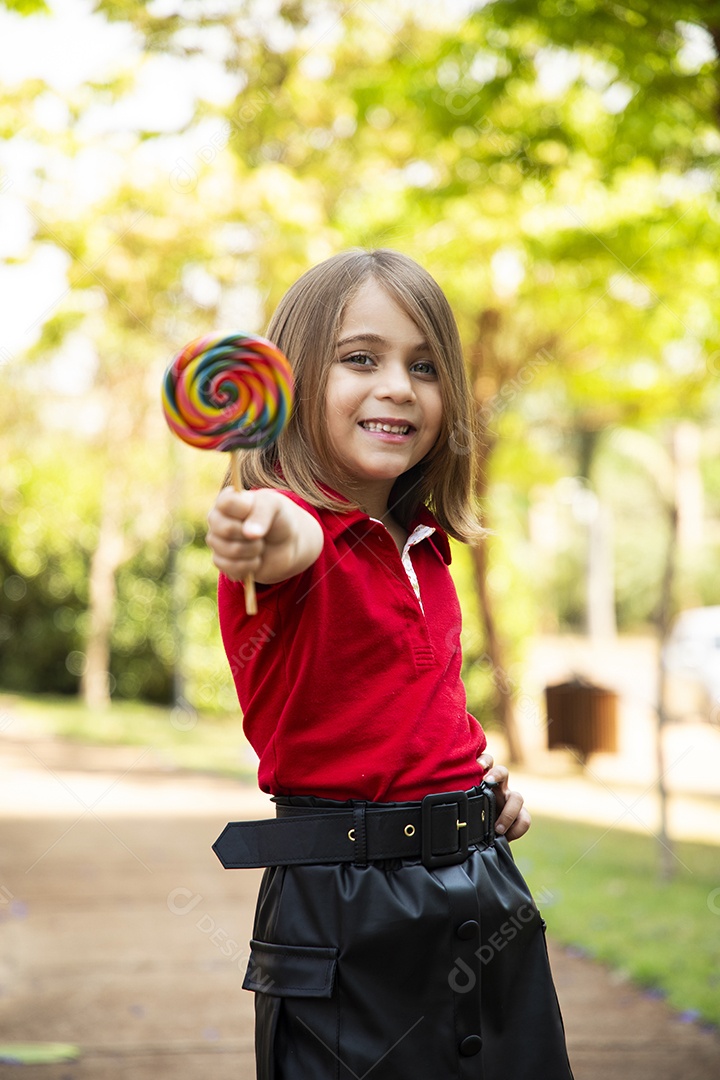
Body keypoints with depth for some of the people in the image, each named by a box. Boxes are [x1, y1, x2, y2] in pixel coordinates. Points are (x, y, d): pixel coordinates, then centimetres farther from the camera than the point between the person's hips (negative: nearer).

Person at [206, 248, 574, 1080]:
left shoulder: (425, 548, 11)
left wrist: (480, 776, 9)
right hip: (344, 907, -7)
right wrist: (268, 536, -60)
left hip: (479, 888, 7)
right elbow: (303, 540, -38)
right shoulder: (288, 527, -12)